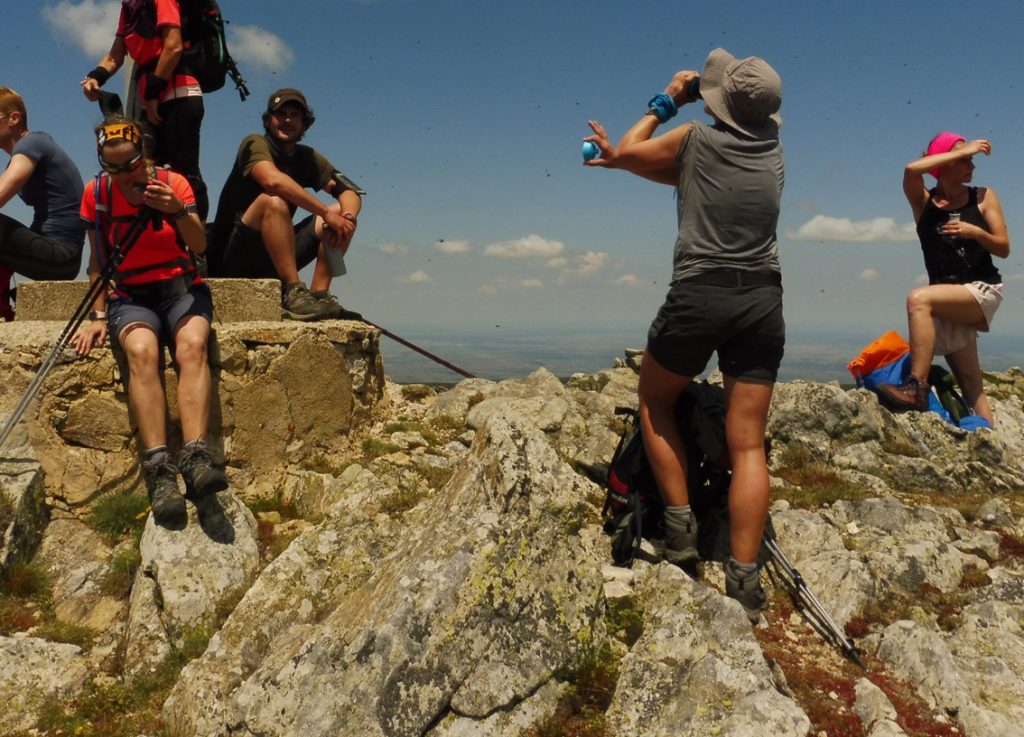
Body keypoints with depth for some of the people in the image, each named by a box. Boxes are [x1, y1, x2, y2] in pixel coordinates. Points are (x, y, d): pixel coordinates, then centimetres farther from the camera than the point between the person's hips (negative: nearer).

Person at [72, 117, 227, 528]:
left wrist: (178, 211, -29)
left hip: (181, 287, 0)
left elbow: (199, 247, -11)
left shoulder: (173, 182, 0)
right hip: (129, 295, 0)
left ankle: (195, 457, -46)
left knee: (192, 345, -34)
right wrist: (98, 315, 1)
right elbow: (98, 261, 11)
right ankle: (159, 469, -43)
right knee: (142, 350, -34)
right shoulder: (97, 194, 5)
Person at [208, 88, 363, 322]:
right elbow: (272, 180, -29)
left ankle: (319, 294, -15)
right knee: (273, 200, -32)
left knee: (340, 213, -4)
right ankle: (293, 293, -35)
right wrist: (326, 213, -28)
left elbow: (350, 190, 2)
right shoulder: (255, 144, -7)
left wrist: (347, 217, -21)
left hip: (274, 256, 6)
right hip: (234, 260, -6)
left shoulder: (307, 158, 11)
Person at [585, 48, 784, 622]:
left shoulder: (698, 138, 1)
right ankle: (744, 581, 0)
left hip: (700, 295, -4)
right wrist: (618, 158, 23)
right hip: (762, 300, 4)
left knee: (655, 402, 20)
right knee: (748, 441, 2)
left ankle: (682, 527, 14)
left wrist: (666, 103, 31)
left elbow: (631, 149, 19)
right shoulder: (772, 144, 15)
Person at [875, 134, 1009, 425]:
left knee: (918, 299, -31)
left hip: (983, 291, -3)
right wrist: (961, 150, -12)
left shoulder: (983, 197, 4)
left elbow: (1003, 249, 1)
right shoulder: (924, 201, 5)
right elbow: (911, 170, -17)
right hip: (949, 301, 3)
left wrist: (975, 231, -17)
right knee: (971, 384, 1)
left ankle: (917, 387, -34)